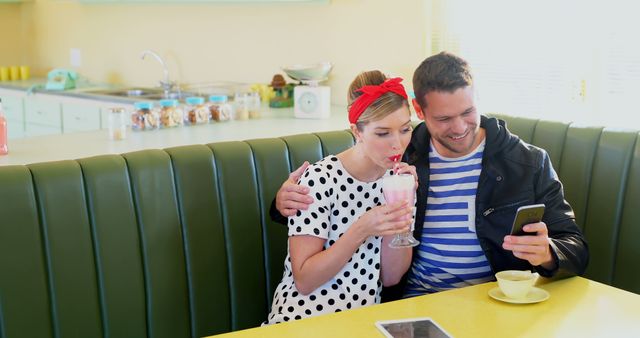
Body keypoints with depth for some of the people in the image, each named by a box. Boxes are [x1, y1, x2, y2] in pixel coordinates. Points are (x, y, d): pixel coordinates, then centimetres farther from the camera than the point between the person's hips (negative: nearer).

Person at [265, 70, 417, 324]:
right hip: (302, 320, -3)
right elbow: (303, 280, -13)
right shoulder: (319, 179, -14)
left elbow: (390, 277, 1)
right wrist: (361, 230, -23)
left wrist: (402, 204, -11)